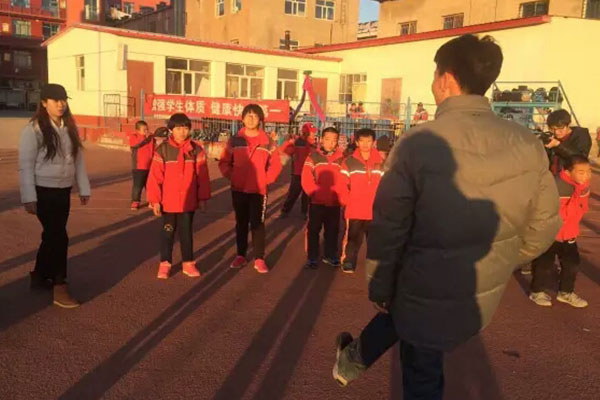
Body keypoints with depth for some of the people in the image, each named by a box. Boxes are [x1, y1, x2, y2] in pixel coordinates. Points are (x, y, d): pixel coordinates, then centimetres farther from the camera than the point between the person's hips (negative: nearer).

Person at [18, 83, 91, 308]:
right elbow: (25, 165, -12)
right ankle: (60, 288, 0)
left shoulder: (69, 128, 7)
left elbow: (78, 159, 10)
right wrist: (29, 198, -15)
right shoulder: (34, 129, -12)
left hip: (63, 191, 6)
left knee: (52, 235, 16)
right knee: (58, 237, -9)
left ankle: (39, 278, 34)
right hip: (44, 191, -6)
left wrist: (83, 188, 9)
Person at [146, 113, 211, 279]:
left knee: (186, 232, 11)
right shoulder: (162, 150, -6)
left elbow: (202, 176, 0)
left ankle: (188, 263, 22)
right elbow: (155, 176, -7)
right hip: (168, 201, -1)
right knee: (167, 232, 11)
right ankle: (165, 264, 21)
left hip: (189, 201, 1)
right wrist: (155, 200, -9)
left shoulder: (196, 150, -2)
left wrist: (203, 198, -1)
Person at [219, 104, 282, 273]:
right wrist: (231, 176, -5)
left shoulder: (267, 142, -2)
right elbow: (224, 162, 6)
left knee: (257, 223, -1)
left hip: (258, 190, -2)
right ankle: (240, 255, 22)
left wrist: (267, 179, -6)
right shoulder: (235, 140, 1)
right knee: (241, 223, 12)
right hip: (238, 189, 2)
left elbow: (276, 164, 2)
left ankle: (259, 259, 6)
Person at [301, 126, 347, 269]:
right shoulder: (313, 157, -3)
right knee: (313, 230, 5)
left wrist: (342, 197, -9)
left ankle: (330, 256, 29)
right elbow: (306, 180, -9)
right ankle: (312, 258, 16)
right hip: (317, 202, -2)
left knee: (332, 231, 13)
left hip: (335, 203, 2)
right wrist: (316, 194, -18)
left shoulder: (341, 158, 4)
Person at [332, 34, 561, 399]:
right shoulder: (528, 145, -9)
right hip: (484, 295, 4)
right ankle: (355, 359, 54)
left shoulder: (417, 144, -21)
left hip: (428, 294, -4)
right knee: (399, 314, 31)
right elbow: (544, 224, 1)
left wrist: (379, 289, 1)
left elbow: (387, 228, -15)